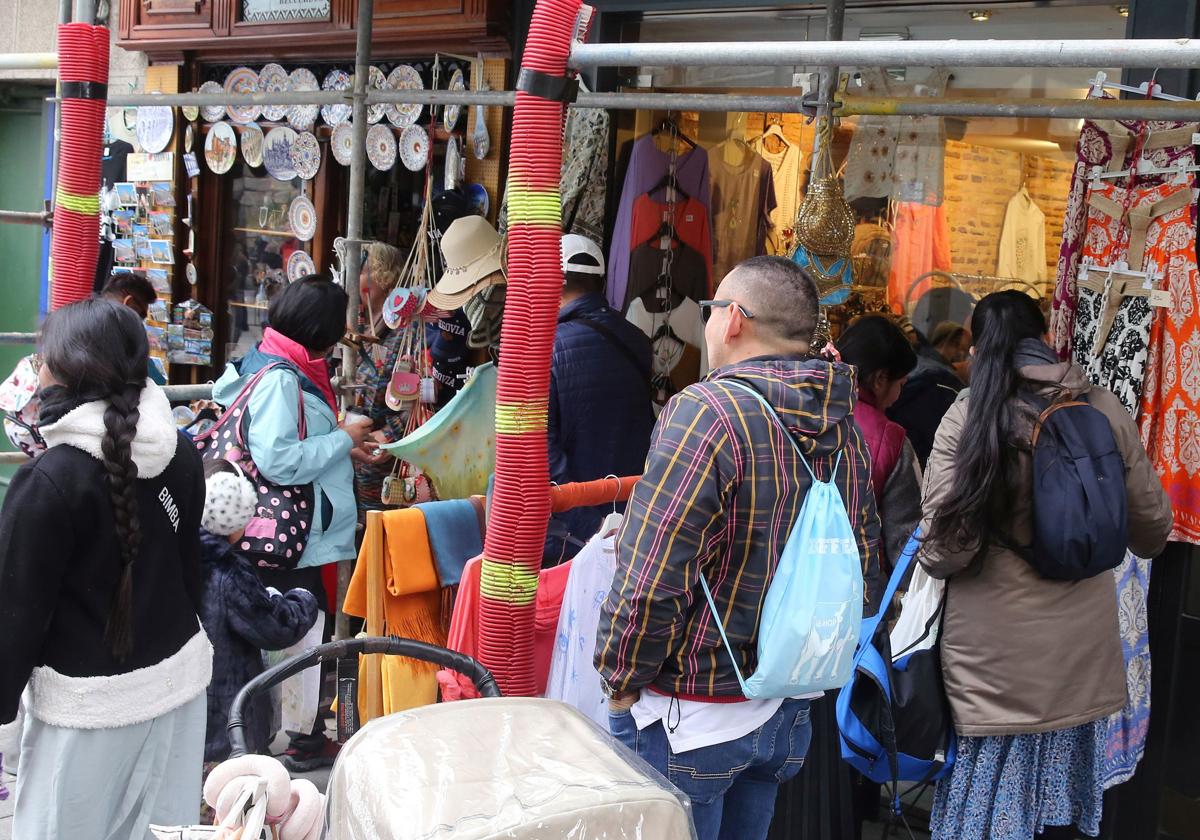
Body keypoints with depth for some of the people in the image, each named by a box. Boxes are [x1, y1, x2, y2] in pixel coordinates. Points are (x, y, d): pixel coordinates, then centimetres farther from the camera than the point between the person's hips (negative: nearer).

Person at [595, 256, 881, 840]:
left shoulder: (707, 411, -21)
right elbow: (862, 558, 12)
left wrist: (621, 679, -9)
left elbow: (652, 577, -23)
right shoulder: (844, 427, 2)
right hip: (788, 715, 7)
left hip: (690, 720, -7)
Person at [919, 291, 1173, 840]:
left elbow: (944, 551, -14)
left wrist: (926, 554, 8)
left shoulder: (969, 417, -11)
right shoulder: (1105, 411, -1)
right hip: (1081, 654, 3)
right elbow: (1152, 532, 9)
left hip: (993, 661, -3)